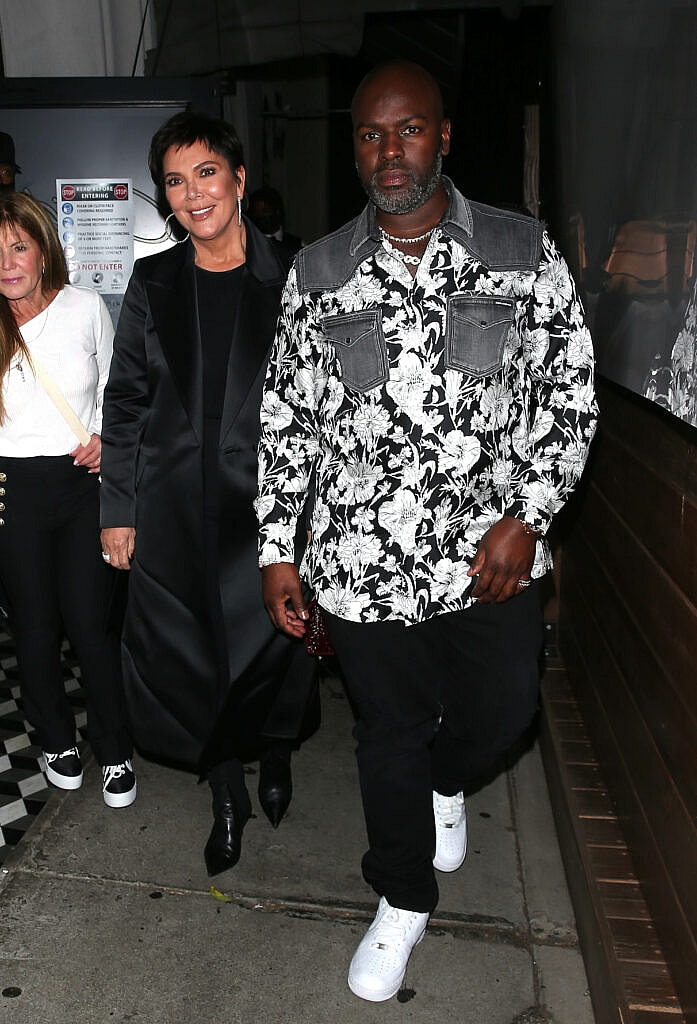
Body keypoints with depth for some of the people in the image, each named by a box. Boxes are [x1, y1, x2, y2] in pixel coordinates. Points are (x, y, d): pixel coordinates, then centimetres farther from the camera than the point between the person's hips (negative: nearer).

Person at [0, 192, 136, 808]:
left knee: (90, 622, 0)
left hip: (83, 480, 0)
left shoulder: (86, 307, 1)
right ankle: (57, 740, 34)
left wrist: (105, 437, -4)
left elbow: (111, 388, 12)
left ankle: (116, 750, 20)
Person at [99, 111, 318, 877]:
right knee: (189, 654, 9)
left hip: (265, 503, -2)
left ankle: (276, 758, 42)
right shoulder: (152, 282, 6)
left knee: (270, 643, 8)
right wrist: (117, 510, 4)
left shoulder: (288, 282, -2)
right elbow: (125, 401, 7)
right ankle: (227, 797, 32)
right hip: (173, 511, 3)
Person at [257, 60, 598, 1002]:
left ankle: (447, 782, 54)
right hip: (367, 567, 0)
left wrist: (527, 517, -11)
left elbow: (570, 392, 0)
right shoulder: (317, 274, 0)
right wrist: (278, 549, 2)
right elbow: (288, 418, 4)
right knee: (389, 733, 15)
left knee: (501, 711, 16)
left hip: (495, 558, 1)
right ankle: (403, 902, 41)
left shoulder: (524, 252, -2)